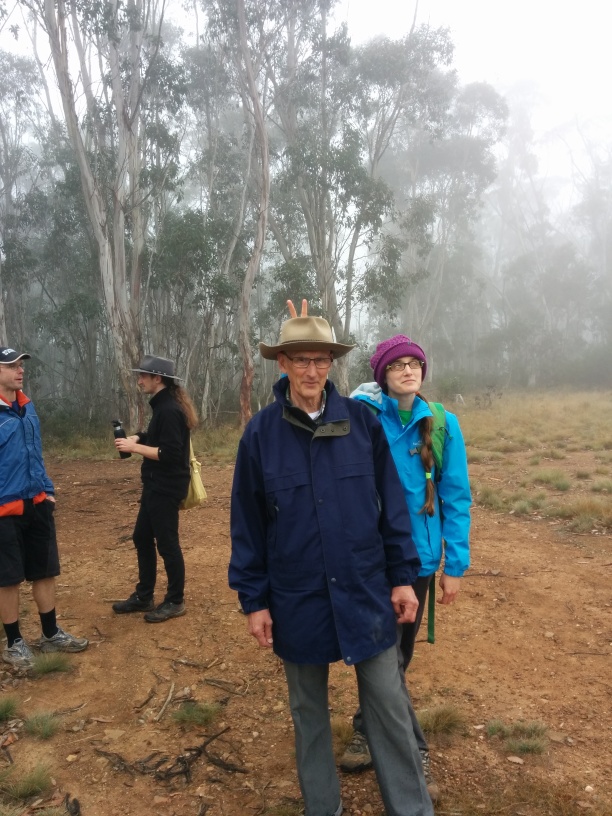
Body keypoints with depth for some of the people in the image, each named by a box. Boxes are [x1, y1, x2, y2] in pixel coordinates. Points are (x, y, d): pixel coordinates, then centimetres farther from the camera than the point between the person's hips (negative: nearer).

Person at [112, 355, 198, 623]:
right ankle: (144, 596, 32)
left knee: (166, 543, 1)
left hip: (166, 488, -11)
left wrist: (135, 447, -19)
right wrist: (138, 438, 4)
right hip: (156, 486, 11)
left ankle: (175, 601, 17)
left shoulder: (169, 410, -20)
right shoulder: (163, 405, 12)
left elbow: (169, 454, -25)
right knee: (142, 538, 18)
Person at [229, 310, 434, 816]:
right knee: (309, 710, 18)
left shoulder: (362, 420, -6)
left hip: (366, 591, 0)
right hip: (297, 598, 1)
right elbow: (247, 523, -1)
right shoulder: (261, 432, -6)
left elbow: (391, 502, 0)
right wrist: (254, 599, 0)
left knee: (389, 706, 10)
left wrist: (403, 576, 0)